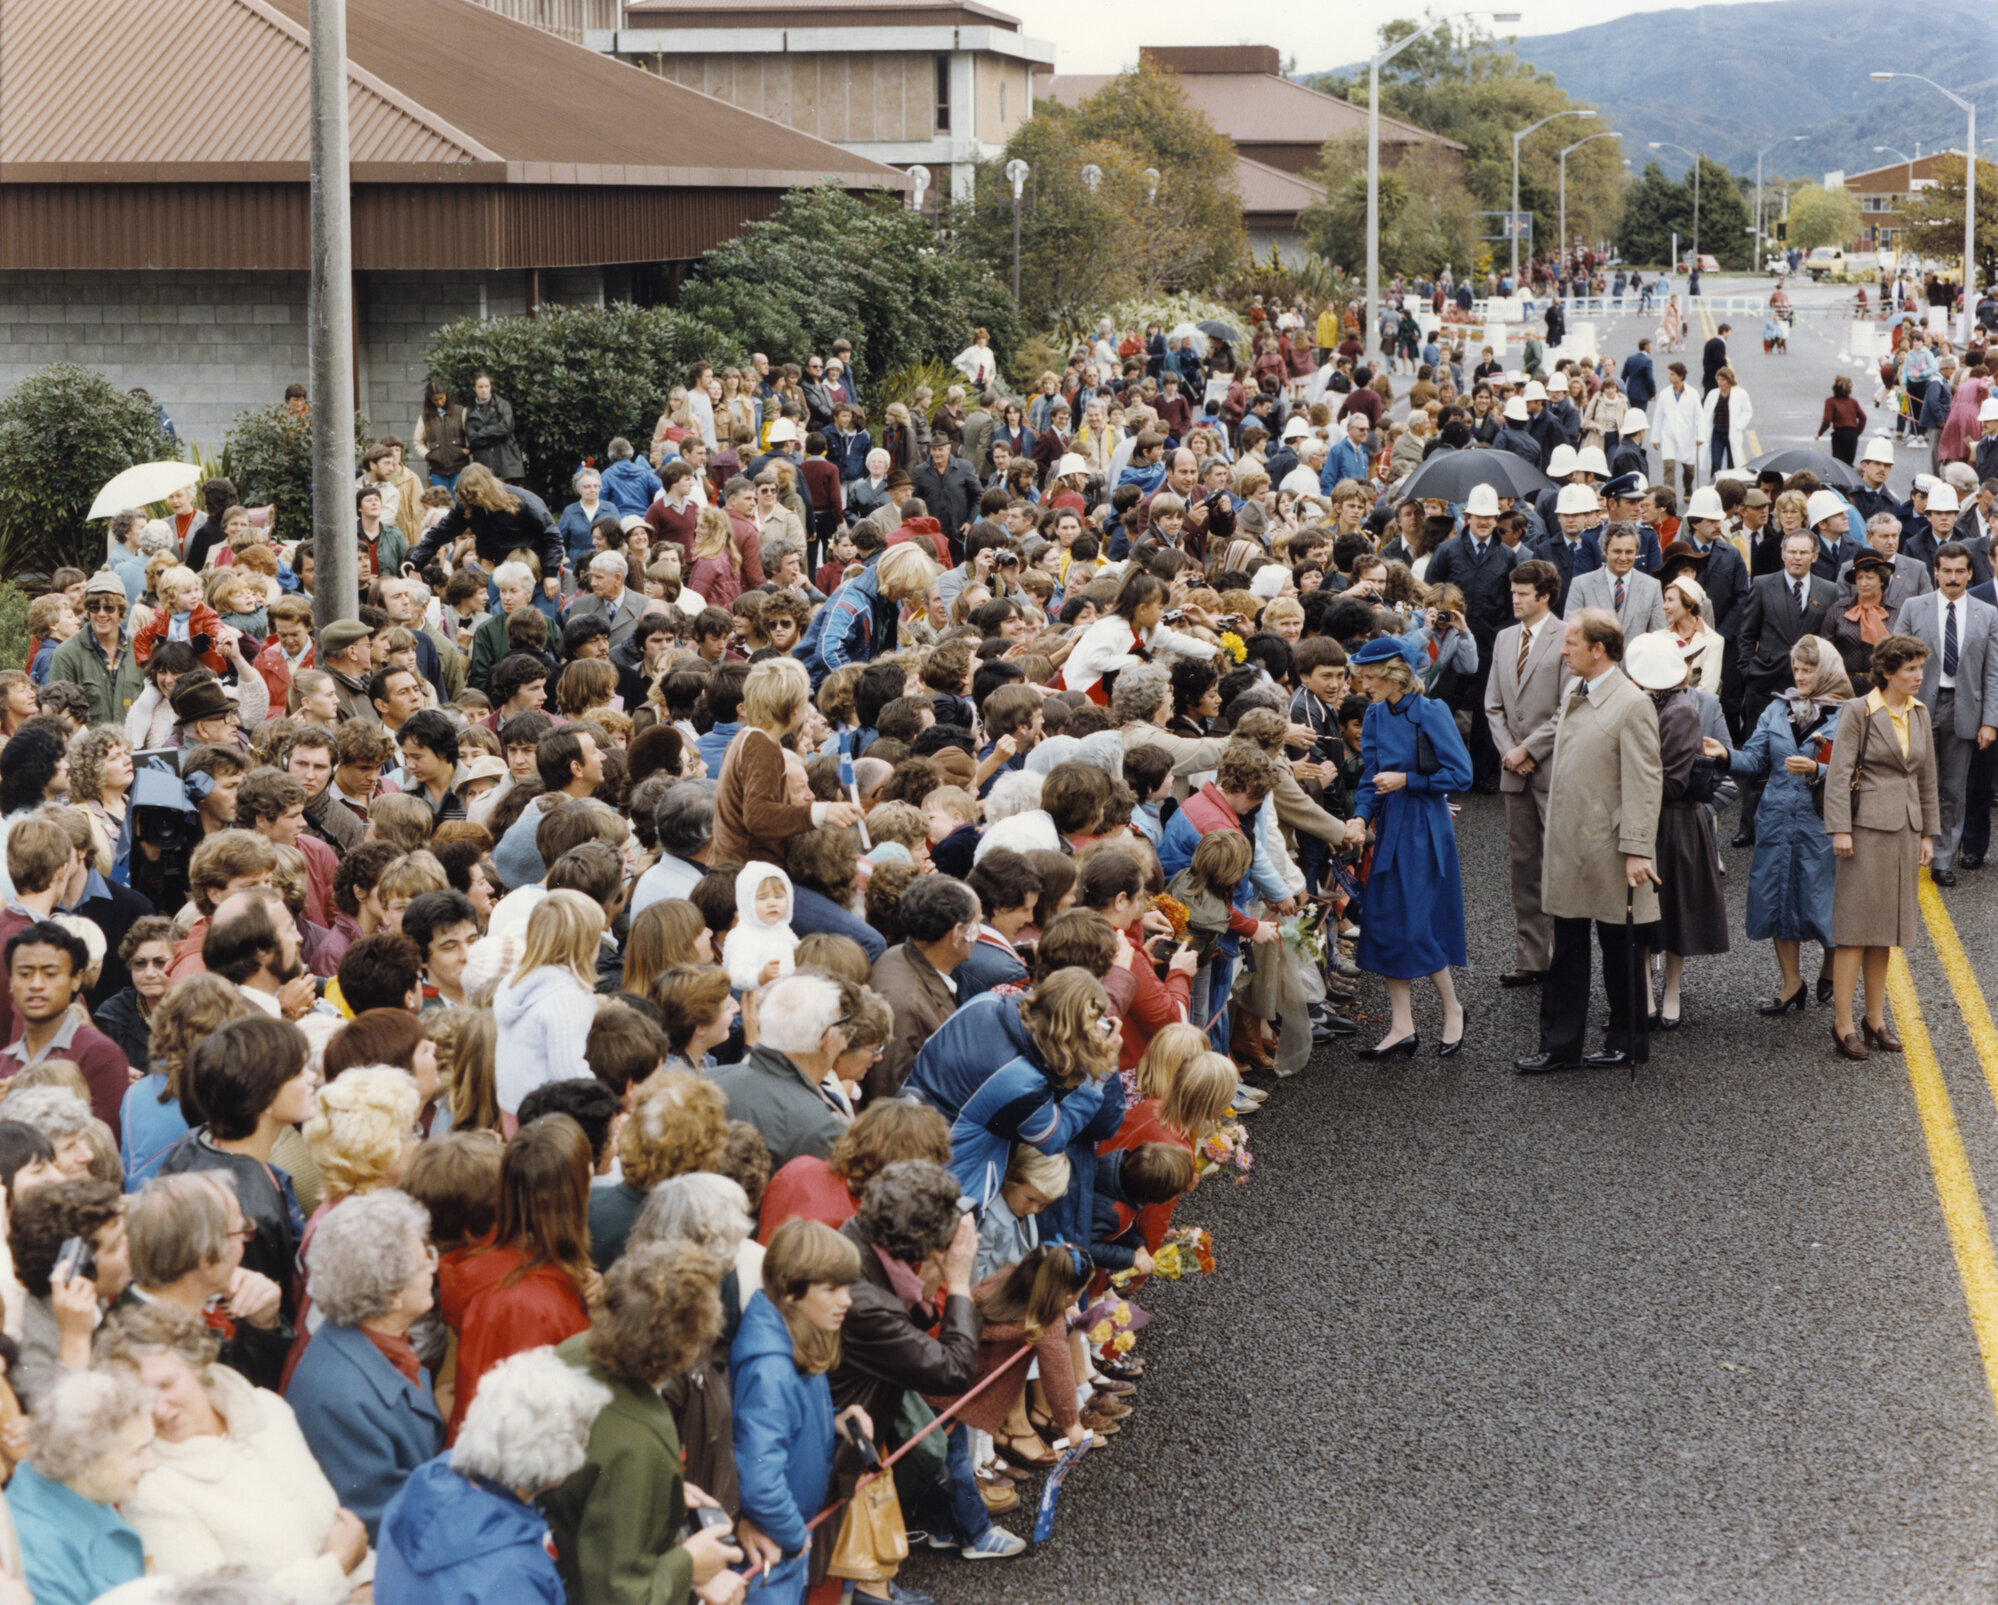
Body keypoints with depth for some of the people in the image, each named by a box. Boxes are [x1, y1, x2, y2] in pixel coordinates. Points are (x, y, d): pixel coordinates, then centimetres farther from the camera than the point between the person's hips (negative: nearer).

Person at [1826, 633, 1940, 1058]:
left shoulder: (1919, 714, 11)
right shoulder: (1858, 711, -7)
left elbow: (1927, 777, 16)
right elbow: (1839, 772, -10)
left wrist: (1928, 832, 14)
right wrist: (1840, 829, -15)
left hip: (1905, 827, 6)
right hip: (1868, 825, -6)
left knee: (1886, 928, 10)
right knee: (1855, 927, -5)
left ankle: (1875, 1018, 18)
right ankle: (1842, 1024, -1)